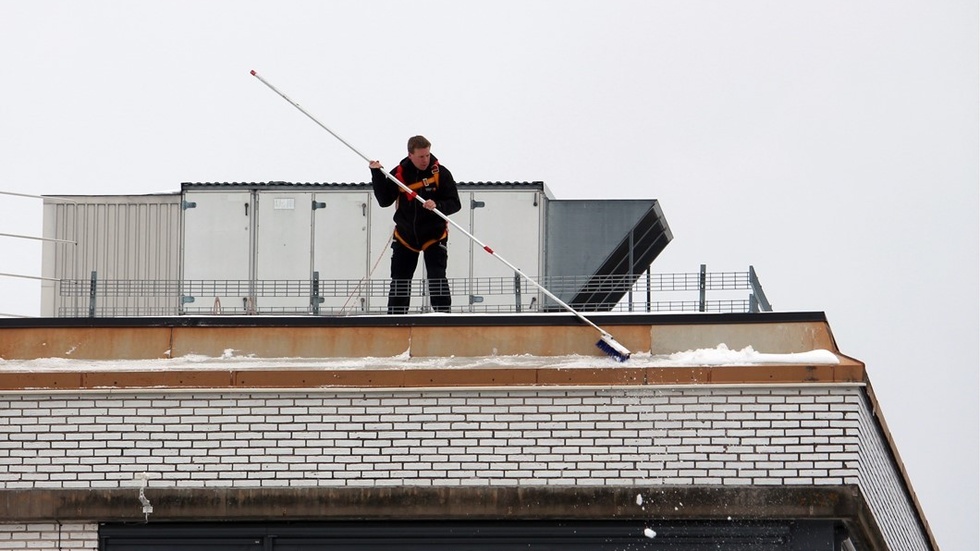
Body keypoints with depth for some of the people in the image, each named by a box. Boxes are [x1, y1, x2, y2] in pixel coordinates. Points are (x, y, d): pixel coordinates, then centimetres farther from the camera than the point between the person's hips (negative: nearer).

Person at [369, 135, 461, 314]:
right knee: (399, 278, 6)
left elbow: (454, 204, -11)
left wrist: (437, 206, -31)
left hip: (434, 235, -3)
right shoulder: (399, 173, -5)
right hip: (405, 235, 3)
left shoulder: (441, 173, -11)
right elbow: (384, 201, -4)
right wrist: (377, 175, -15)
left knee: (437, 277, -13)